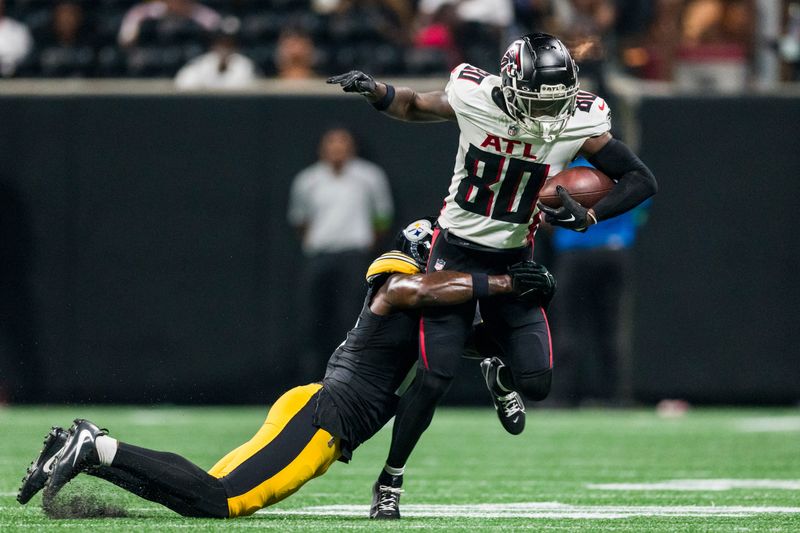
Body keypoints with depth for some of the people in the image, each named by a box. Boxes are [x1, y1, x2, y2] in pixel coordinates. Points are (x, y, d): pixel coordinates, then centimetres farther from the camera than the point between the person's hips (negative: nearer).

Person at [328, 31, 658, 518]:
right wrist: (374, 90, -14)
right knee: (434, 380, -8)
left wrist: (586, 217, -21)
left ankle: (498, 374, 32)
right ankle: (390, 481, 9)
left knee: (537, 384, -5)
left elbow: (642, 180, -7)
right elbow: (414, 107, 6)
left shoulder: (579, 123, -15)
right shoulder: (472, 98, -16)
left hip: (513, 259, 2)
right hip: (456, 253, -2)